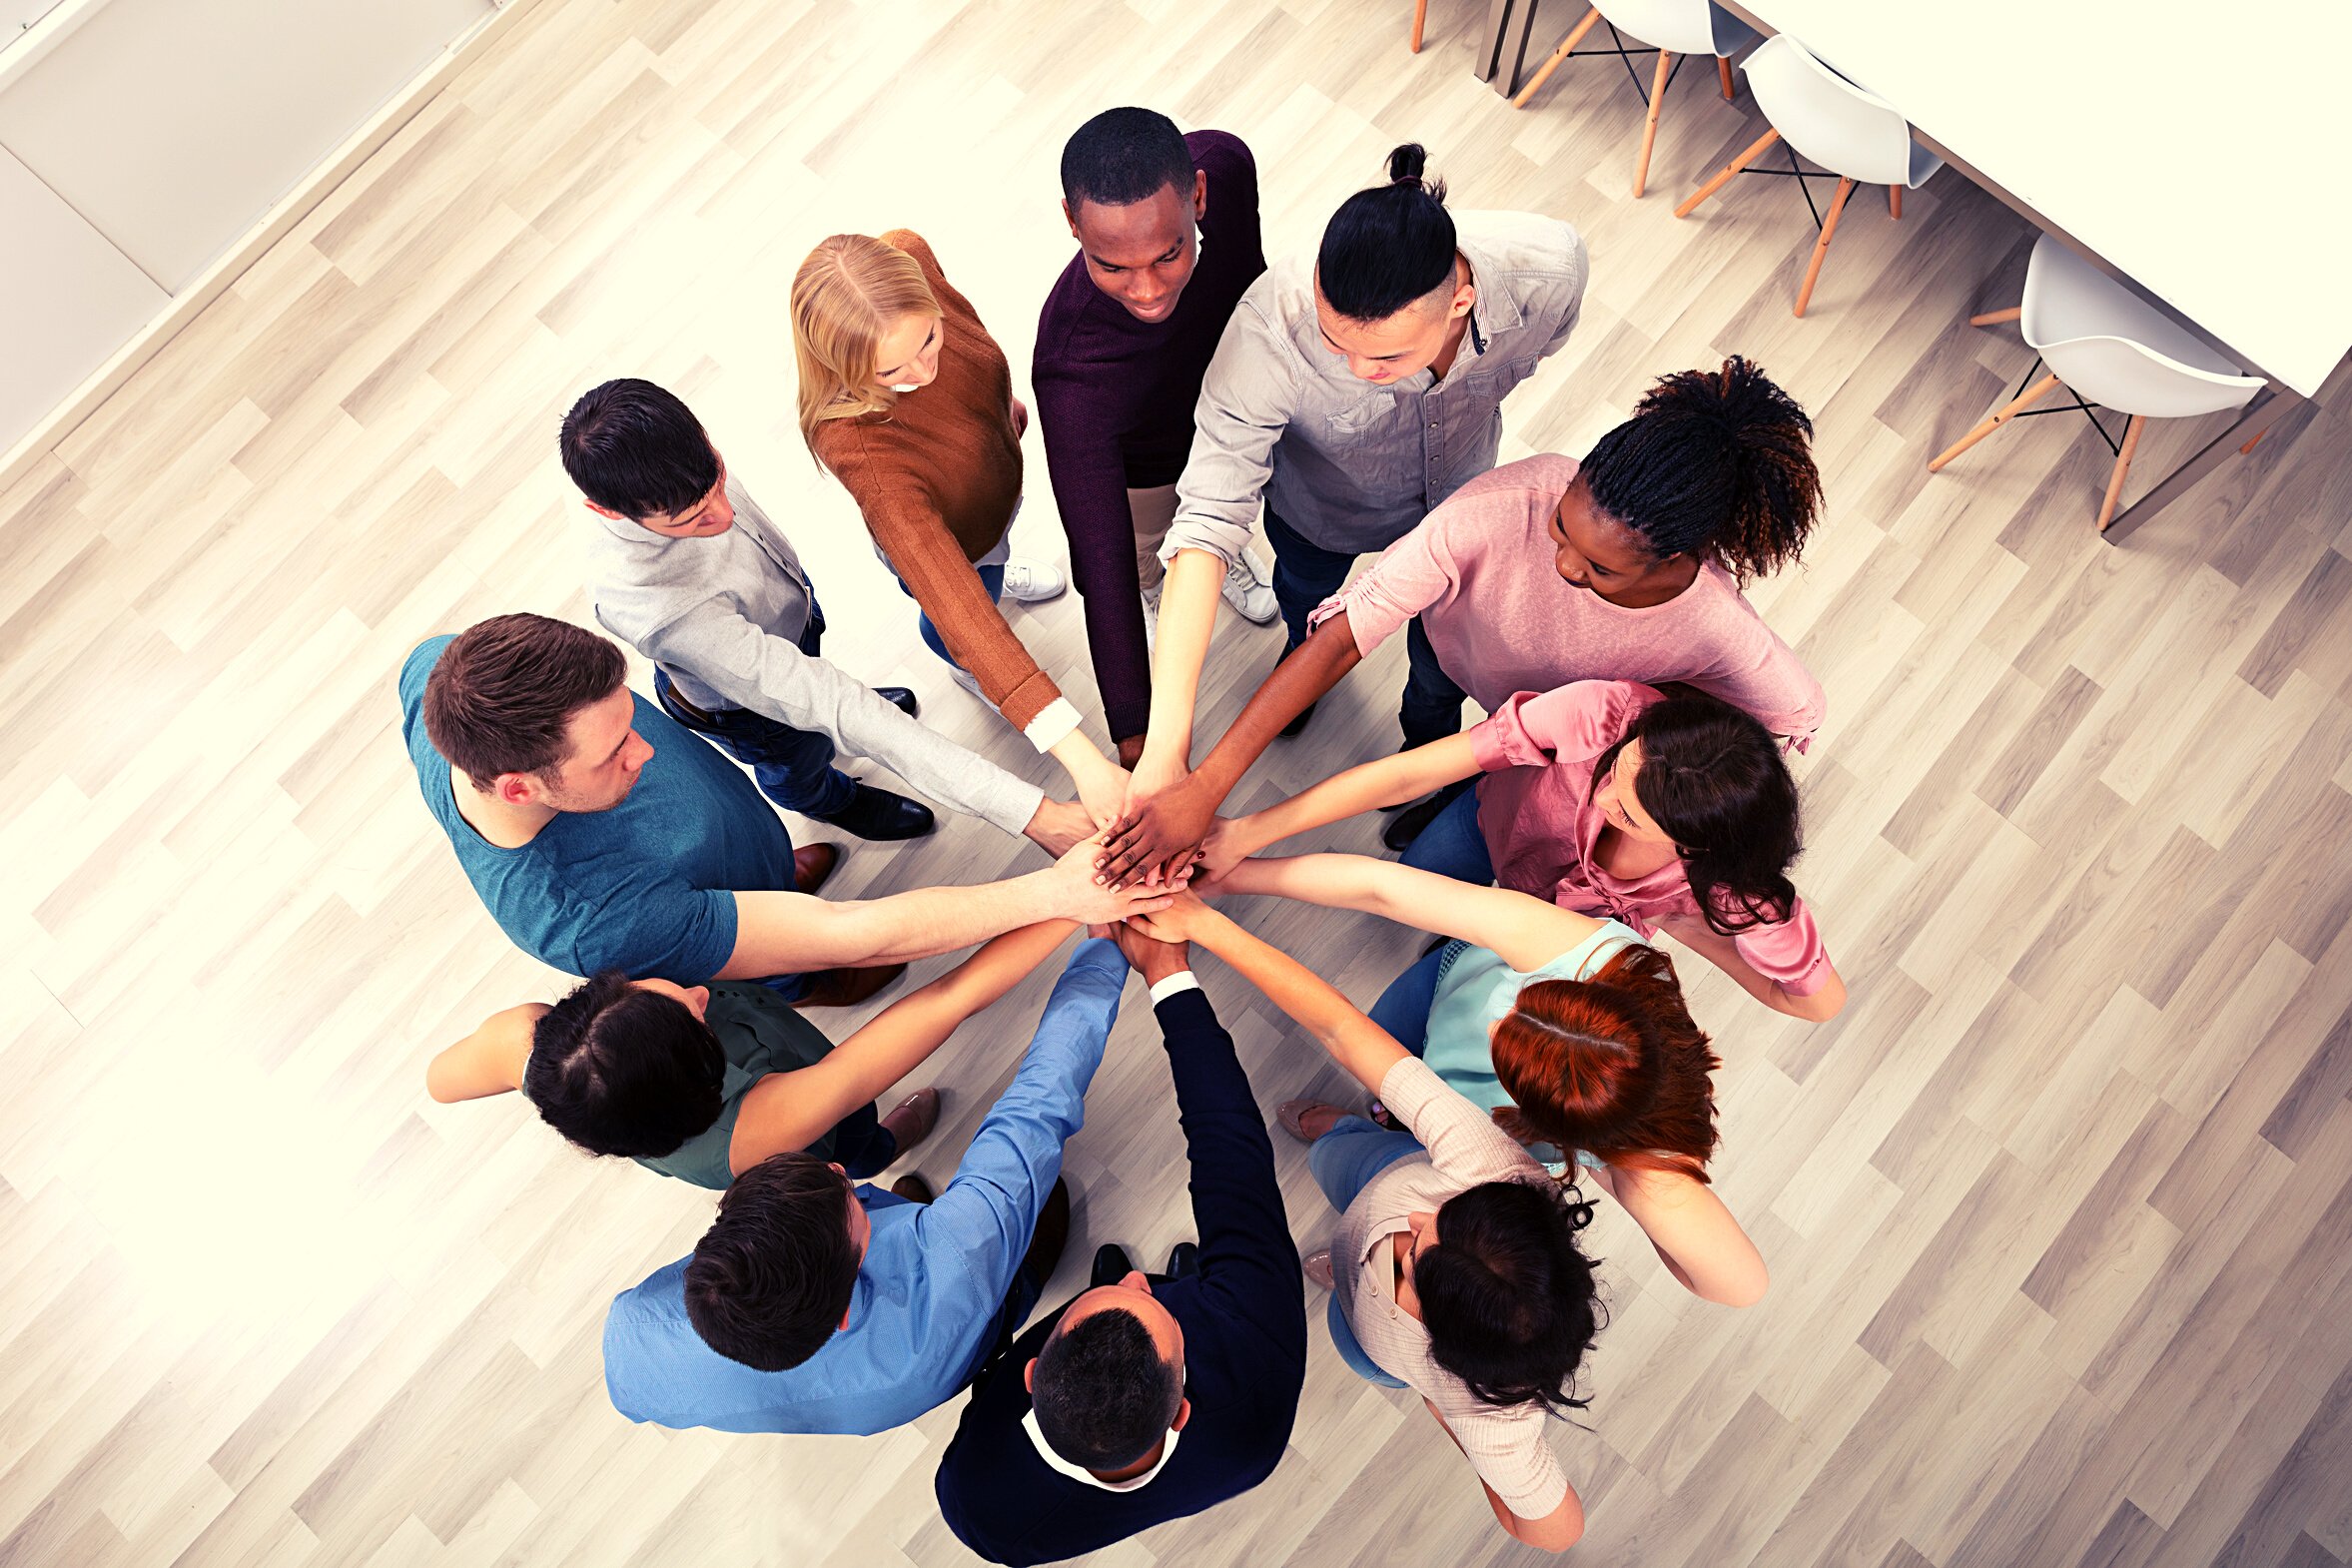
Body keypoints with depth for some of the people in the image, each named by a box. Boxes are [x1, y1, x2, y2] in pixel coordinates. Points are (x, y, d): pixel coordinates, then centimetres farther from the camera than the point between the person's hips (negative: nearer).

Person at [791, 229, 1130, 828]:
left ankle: (997, 570, 78)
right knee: (952, 633, 31)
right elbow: (955, 609, -53)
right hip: (944, 544, -4)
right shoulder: (857, 444, -50)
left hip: (999, 480, 5)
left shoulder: (906, 259, -35)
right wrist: (1080, 759, -59)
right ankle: (960, 669, 69)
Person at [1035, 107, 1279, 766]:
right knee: (1141, 552, 30)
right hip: (1140, 465, -4)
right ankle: (1153, 583, 67)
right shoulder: (1072, 371, -50)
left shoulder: (1224, 163, -36)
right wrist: (1134, 739, -45)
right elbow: (1101, 565, -44)